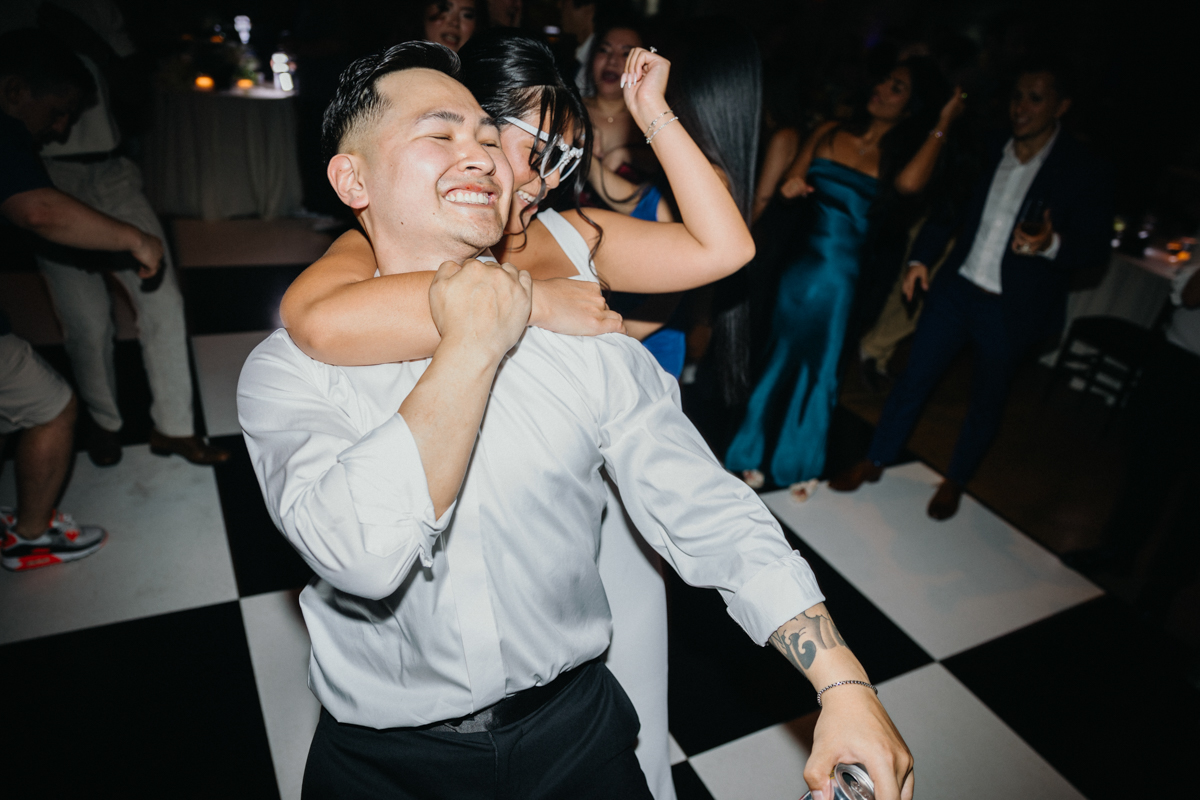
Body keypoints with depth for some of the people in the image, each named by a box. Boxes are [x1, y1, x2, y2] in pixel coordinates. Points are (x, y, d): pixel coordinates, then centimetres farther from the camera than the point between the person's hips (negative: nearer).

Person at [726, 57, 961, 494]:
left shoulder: (898, 156, 0)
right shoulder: (830, 132, 5)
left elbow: (909, 183, -23)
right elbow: (789, 182, 7)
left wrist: (942, 125, -15)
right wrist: (788, 189, -16)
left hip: (834, 273, -1)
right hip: (790, 258, 1)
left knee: (816, 367, 12)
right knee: (770, 357, 10)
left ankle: (797, 462, 33)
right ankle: (748, 452, 29)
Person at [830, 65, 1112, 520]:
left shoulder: (1084, 174, -7)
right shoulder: (986, 155, 3)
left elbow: (1097, 247, -6)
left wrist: (1052, 245, -27)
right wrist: (921, 258, 0)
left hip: (1011, 310, -3)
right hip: (955, 289, 3)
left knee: (987, 400, 11)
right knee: (914, 378, 7)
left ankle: (955, 482, 30)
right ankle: (875, 461, 23)